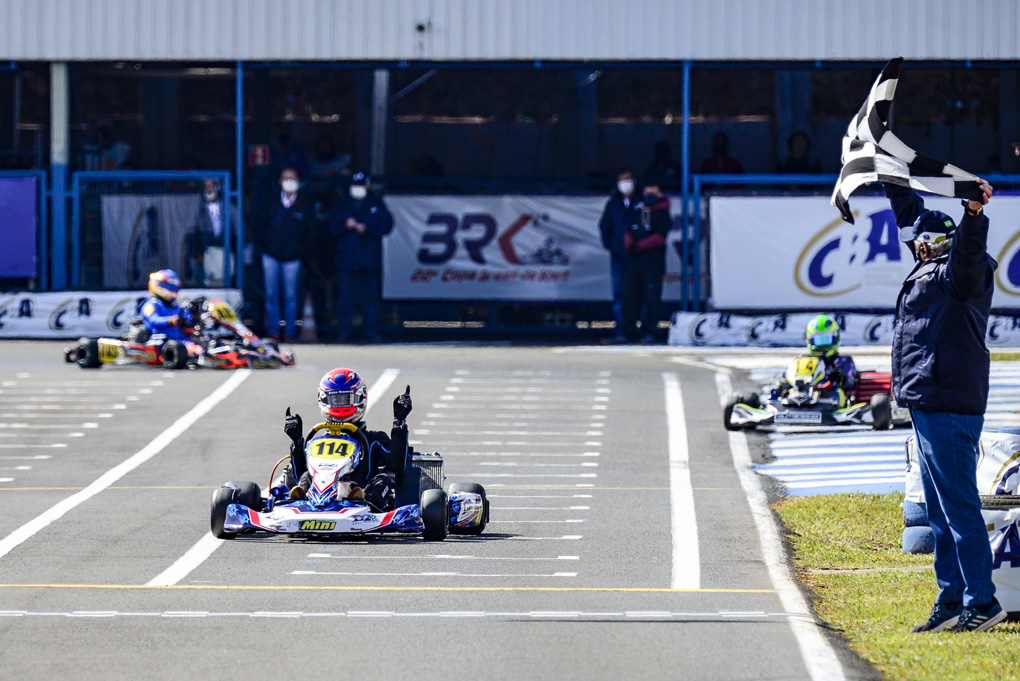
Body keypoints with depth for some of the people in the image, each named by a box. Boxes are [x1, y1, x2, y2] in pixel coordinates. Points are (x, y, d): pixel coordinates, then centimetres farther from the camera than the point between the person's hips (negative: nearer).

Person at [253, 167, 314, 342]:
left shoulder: (304, 207, 5)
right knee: (271, 295, 2)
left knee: (291, 297, 0)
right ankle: (273, 331, 6)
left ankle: (290, 332, 4)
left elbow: (311, 231, 8)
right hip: (271, 256, 1)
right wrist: (264, 244, 2)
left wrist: (301, 248, -2)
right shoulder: (272, 204, 8)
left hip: (292, 258, -1)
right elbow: (260, 226, 13)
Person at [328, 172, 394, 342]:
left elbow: (386, 224, -1)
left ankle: (370, 331, 8)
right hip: (346, 257, 0)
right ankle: (344, 331, -1)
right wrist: (345, 225, -13)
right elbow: (333, 226, 7)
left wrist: (367, 229, -12)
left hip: (370, 258, 0)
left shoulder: (376, 205, 8)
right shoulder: (342, 205, 12)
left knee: (370, 296, 2)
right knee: (345, 296, -4)